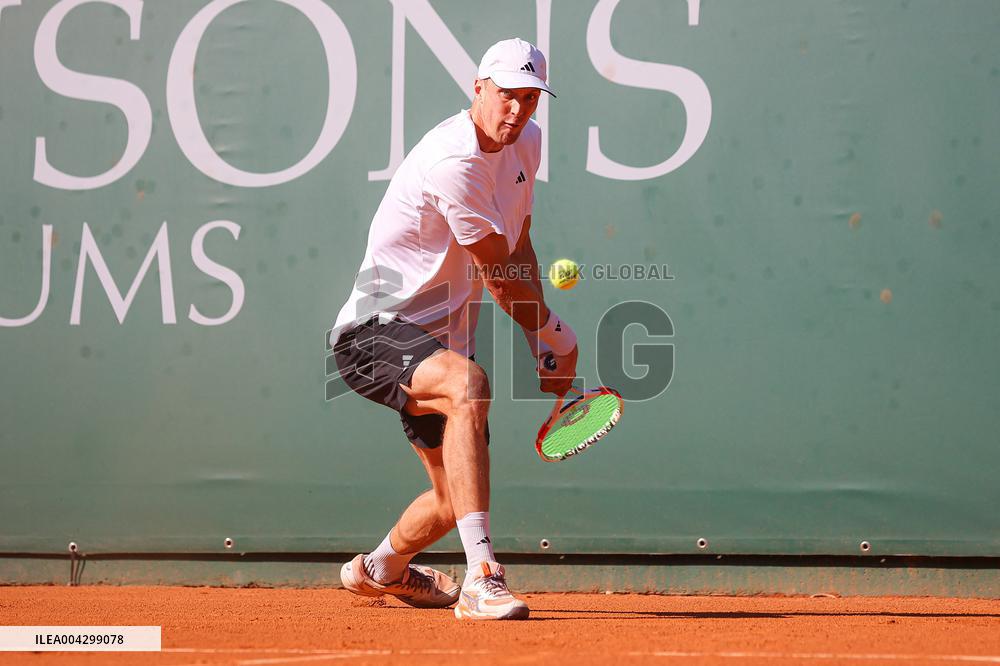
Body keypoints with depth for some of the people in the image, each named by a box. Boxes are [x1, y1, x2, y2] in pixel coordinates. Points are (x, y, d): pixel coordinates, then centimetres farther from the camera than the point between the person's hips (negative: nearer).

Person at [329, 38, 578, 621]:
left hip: (438, 342, 9)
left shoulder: (527, 142, 6)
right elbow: (501, 277, -16)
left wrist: (541, 344, 8)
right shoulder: (452, 162, -24)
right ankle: (481, 577, -43)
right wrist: (557, 337, -1)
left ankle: (381, 568, 47)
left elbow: (519, 248, 17)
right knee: (469, 384, -39)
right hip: (372, 332, -9)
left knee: (460, 497, 13)